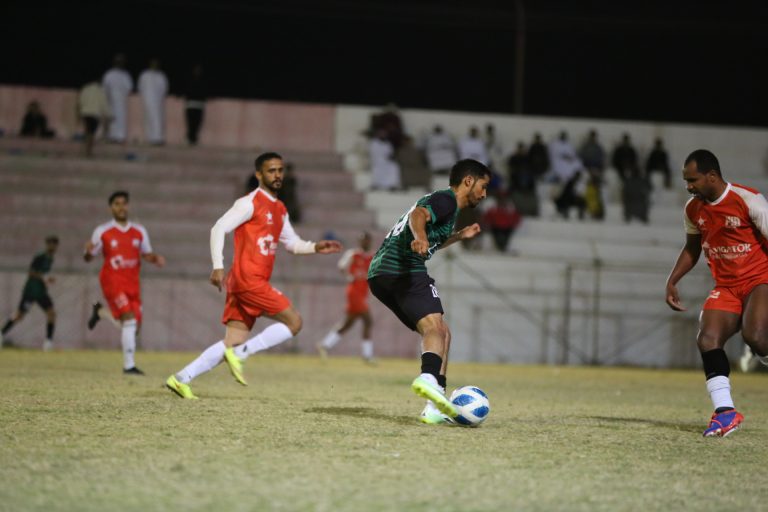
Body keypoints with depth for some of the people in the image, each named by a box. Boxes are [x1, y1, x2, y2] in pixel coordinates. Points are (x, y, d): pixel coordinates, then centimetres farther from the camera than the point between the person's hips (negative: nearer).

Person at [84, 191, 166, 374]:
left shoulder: (139, 231, 8)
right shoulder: (102, 231, -2)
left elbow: (146, 254, 16)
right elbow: (89, 257, 1)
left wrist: (156, 258, -7)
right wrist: (88, 252, -23)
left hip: (132, 283, 5)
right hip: (112, 281, -5)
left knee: (134, 325, 8)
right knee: (129, 319, -21)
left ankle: (100, 311, 36)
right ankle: (129, 365, -15)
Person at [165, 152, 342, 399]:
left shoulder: (280, 210, 20)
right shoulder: (250, 203, -6)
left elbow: (292, 243, 28)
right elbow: (219, 229, -12)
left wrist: (315, 247, 9)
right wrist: (218, 266, -22)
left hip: (257, 282, 8)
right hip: (247, 279, -8)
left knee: (234, 342, 4)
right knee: (294, 322, -10)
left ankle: (181, 379, 3)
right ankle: (240, 353, -10)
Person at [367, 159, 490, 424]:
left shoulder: (439, 199, 30)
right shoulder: (446, 199, -1)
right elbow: (418, 215, -23)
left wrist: (459, 236, 45)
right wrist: (420, 238, -42)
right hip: (405, 270, -10)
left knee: (442, 333, 12)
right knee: (434, 327, -25)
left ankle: (436, 408, 2)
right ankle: (429, 378, -55)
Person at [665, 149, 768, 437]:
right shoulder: (693, 209, 6)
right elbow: (692, 248, 23)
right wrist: (672, 281, 14)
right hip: (726, 287, 6)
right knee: (707, 339, -18)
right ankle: (725, 412, -18)